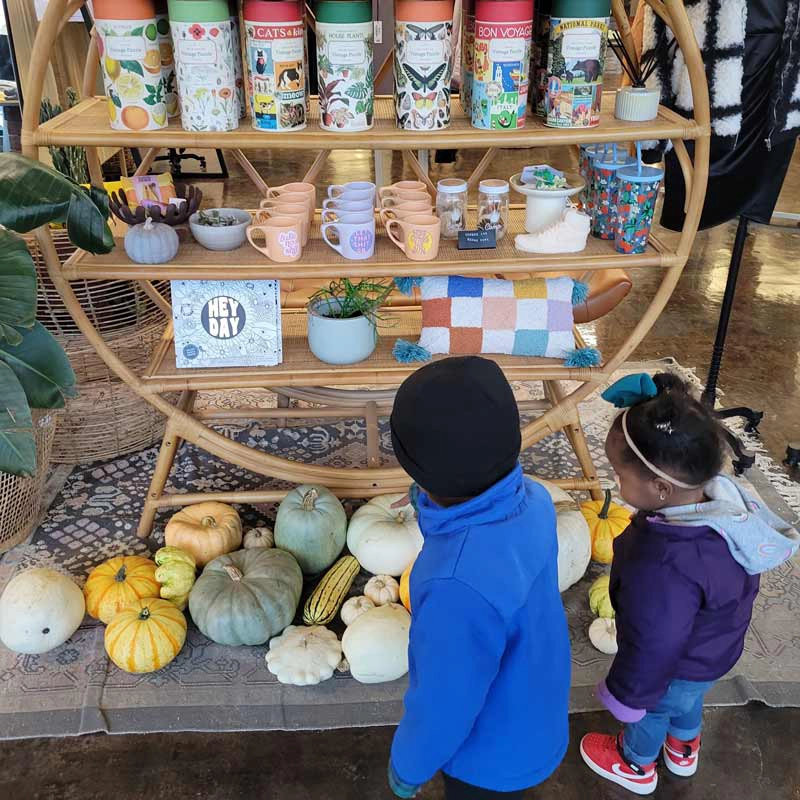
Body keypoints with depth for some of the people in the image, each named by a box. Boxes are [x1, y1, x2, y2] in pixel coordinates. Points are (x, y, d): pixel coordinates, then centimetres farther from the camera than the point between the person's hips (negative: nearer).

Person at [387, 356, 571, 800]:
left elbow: (445, 709, -28)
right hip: (529, 712, 5)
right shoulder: (531, 500, -21)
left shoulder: (461, 587, -45)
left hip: (494, 751, -5)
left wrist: (407, 763, -9)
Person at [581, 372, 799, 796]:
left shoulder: (662, 570, -48)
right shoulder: (726, 495, -25)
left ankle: (636, 765, 59)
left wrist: (626, 694, -11)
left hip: (677, 668, -6)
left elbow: (653, 648, -30)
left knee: (650, 711, 27)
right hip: (714, 646, 6)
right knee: (686, 699, 36)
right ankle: (684, 749, 67)